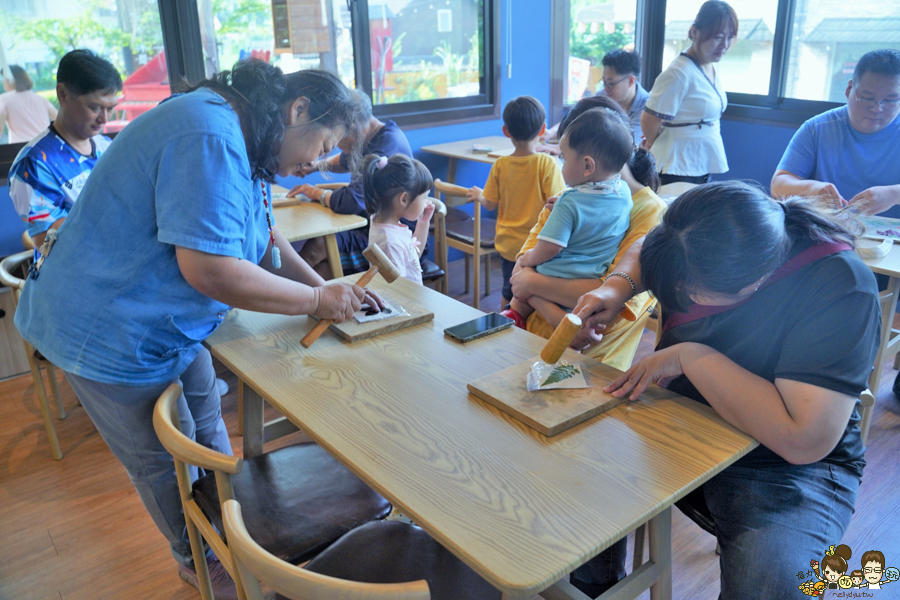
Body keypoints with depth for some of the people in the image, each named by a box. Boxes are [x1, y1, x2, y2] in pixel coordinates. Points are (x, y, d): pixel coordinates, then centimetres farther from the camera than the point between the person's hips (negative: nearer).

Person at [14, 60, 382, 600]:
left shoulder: (239, 142, 4)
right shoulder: (210, 139, -31)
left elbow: (263, 238, 12)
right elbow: (210, 269, -35)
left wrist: (329, 289, -1)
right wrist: (317, 300, -24)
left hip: (169, 326, 10)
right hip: (111, 333, -10)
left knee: (206, 422, 20)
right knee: (166, 463, 10)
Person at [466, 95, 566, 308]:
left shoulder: (500, 165, -5)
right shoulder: (547, 163, -15)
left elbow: (490, 204, 2)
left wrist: (478, 195, 23)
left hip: (508, 245, 3)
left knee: (508, 295, 19)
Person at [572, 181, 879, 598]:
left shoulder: (841, 288, -27)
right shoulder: (700, 248, -11)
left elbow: (803, 440, -35)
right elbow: (641, 252, 14)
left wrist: (692, 357, -29)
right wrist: (618, 287, -8)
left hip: (792, 465, -5)